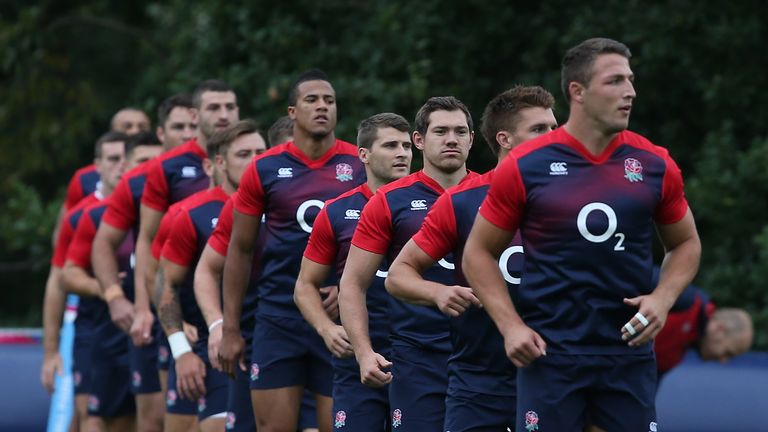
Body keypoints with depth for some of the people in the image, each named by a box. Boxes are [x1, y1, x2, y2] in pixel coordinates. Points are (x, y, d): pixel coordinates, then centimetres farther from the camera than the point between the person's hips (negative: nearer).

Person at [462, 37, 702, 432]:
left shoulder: (655, 164, 4)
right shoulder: (524, 166, -3)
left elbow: (685, 243, 17)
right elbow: (479, 253, 4)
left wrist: (663, 298, -2)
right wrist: (510, 325, -6)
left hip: (629, 353, 2)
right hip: (548, 354, -2)